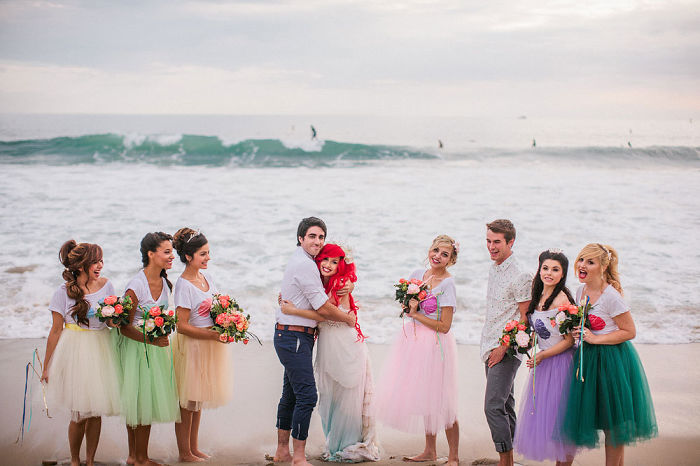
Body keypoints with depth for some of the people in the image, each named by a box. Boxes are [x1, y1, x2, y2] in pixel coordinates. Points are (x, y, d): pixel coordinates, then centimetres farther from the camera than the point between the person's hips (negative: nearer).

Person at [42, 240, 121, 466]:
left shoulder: (106, 285, 1)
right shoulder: (64, 292, -8)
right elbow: (56, 331, -3)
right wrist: (46, 366, 1)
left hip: (100, 352, 3)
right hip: (75, 353, -3)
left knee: (96, 412, 6)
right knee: (80, 415, -1)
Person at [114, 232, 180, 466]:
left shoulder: (164, 282, 2)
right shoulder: (135, 286, -21)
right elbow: (124, 327, -19)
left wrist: (162, 336, 13)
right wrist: (151, 340, -29)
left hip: (156, 345, 7)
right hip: (137, 347, -7)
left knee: (147, 402, 13)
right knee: (140, 402, 1)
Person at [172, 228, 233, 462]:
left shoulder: (205, 275, 6)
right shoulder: (184, 284, -17)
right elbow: (182, 326, -19)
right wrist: (213, 335, -20)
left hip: (210, 345, 8)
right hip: (192, 346, -8)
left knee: (198, 399, 16)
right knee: (187, 401, 2)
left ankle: (194, 448, 27)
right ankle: (184, 452, 13)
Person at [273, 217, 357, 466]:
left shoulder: (303, 261, 16)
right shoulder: (304, 265, -16)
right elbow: (323, 308, -15)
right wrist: (348, 318, 0)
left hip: (290, 337, 11)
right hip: (294, 337, -11)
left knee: (291, 394, 15)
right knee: (307, 396, -10)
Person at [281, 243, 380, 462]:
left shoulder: (342, 284, -11)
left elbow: (323, 314, -20)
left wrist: (292, 310, -19)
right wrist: (286, 301, 3)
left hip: (346, 347, -7)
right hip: (326, 346, 7)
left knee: (347, 396, 1)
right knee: (328, 398, 10)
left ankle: (352, 446, 13)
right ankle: (334, 446, 23)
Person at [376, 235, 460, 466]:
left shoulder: (447, 284, -14)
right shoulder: (418, 274, 6)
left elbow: (445, 326, -16)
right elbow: (406, 305, 17)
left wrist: (416, 315, -11)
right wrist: (411, 305, -6)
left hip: (436, 344, -7)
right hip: (414, 341, 7)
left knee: (441, 402, -4)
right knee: (424, 398, 14)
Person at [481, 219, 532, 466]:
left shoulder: (520, 276, -14)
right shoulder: (493, 270, 12)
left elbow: (524, 319, -15)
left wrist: (503, 348, -17)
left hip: (507, 350, -9)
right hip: (491, 348, 9)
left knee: (493, 406, -13)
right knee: (505, 405, 13)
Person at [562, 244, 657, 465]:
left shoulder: (611, 296, -19)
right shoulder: (581, 291, 5)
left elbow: (629, 331, -16)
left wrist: (594, 338, -20)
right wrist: (578, 333, 3)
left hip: (613, 361, -8)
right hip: (588, 359, 8)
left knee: (613, 424, 3)